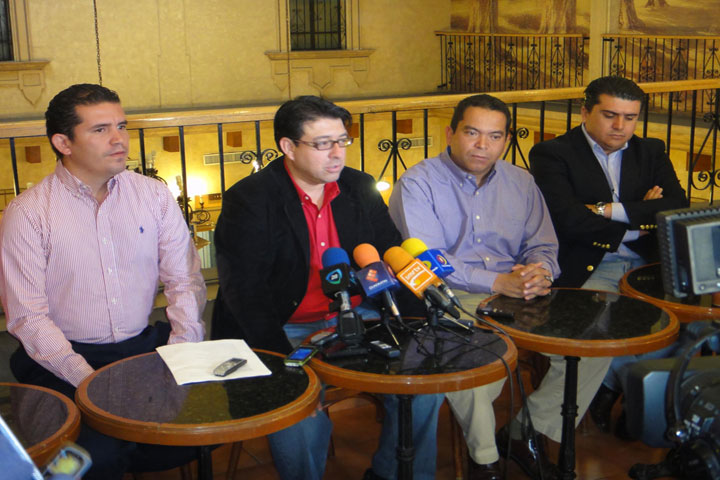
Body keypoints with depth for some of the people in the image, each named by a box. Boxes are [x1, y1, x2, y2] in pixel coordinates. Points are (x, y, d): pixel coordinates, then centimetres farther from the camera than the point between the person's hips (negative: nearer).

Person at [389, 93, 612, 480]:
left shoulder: (521, 183, 15)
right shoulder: (417, 184, -3)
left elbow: (542, 247, 14)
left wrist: (541, 272, -13)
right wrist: (498, 282, -22)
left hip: (520, 299, 5)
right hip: (451, 302, -5)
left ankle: (524, 433, 4)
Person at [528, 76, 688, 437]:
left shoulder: (651, 152, 18)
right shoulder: (552, 155, 2)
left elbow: (678, 210, 3)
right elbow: (568, 220, -13)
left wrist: (612, 211, -9)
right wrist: (636, 225, -3)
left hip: (647, 266, 4)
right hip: (587, 268, -4)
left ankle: (613, 385, 0)